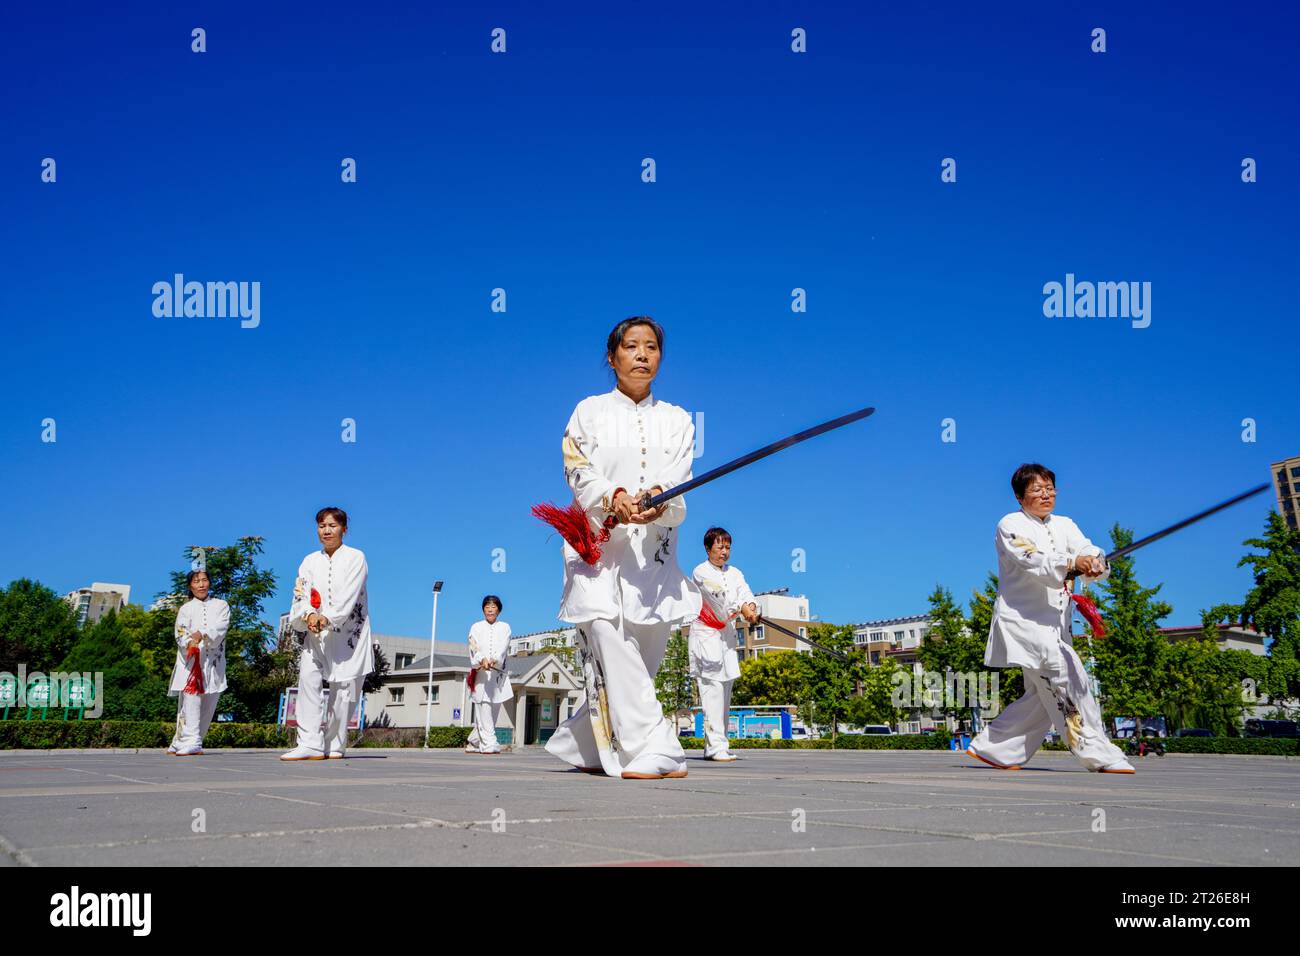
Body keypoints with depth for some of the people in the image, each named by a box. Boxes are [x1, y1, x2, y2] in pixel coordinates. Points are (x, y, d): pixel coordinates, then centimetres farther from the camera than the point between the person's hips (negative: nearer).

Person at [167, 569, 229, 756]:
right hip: (190, 662, -2)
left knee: (208, 705, 2)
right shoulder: (185, 609, 10)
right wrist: (190, 644, -24)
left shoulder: (221, 606, 12)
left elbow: (220, 627, -6)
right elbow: (181, 635, -2)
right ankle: (190, 743, -19)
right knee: (190, 702, -15)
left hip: (213, 663, 2)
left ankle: (179, 744, 12)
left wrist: (201, 634, -24)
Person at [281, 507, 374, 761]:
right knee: (308, 678, -16)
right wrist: (309, 615, -22)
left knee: (344, 689, -2)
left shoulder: (355, 558, -2)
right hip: (316, 635, 3)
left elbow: (349, 595, -14)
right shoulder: (310, 561, 11)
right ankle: (311, 745, -20)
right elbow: (301, 593, 0)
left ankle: (335, 746, 12)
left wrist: (328, 618, -28)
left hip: (348, 634, -3)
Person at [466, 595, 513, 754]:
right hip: (481, 673, -2)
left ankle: (473, 743, 17)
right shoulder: (476, 627, 10)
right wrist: (482, 660, -26)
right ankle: (489, 744, -15)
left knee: (493, 711, 4)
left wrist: (494, 660, -25)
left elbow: (503, 648, -5)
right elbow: (474, 648, -5)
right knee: (484, 711, -12)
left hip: (498, 673, 2)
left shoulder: (505, 627, 11)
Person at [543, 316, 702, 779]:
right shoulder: (589, 411, 10)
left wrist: (659, 499, -26)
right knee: (608, 632, -24)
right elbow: (580, 474, -3)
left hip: (653, 551, 3)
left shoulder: (677, 420, 13)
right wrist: (613, 497, -25)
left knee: (640, 663, 4)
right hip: (595, 544, -2)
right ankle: (651, 749, -28)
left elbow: (678, 482, -2)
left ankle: (577, 743, 24)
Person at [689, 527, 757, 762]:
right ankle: (715, 745, -19)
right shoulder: (701, 572, -3)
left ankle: (714, 746, 10)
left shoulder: (734, 573, 15)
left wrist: (751, 607, -26)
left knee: (725, 689, 6)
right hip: (706, 633, -7)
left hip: (727, 634, 7)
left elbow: (745, 592, -5)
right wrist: (741, 608, -31)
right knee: (712, 688, -15)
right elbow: (716, 594, -19)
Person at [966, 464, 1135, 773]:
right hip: (1023, 619, -8)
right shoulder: (1011, 525, -5)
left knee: (1042, 696, 12)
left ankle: (991, 748, 23)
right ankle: (1100, 755, -17)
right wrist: (1071, 563, -40)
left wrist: (1094, 563, -29)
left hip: (1054, 624, 8)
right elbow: (1032, 560, -23)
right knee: (1069, 679, -20)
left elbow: (1088, 551, -4)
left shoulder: (1064, 525, 15)